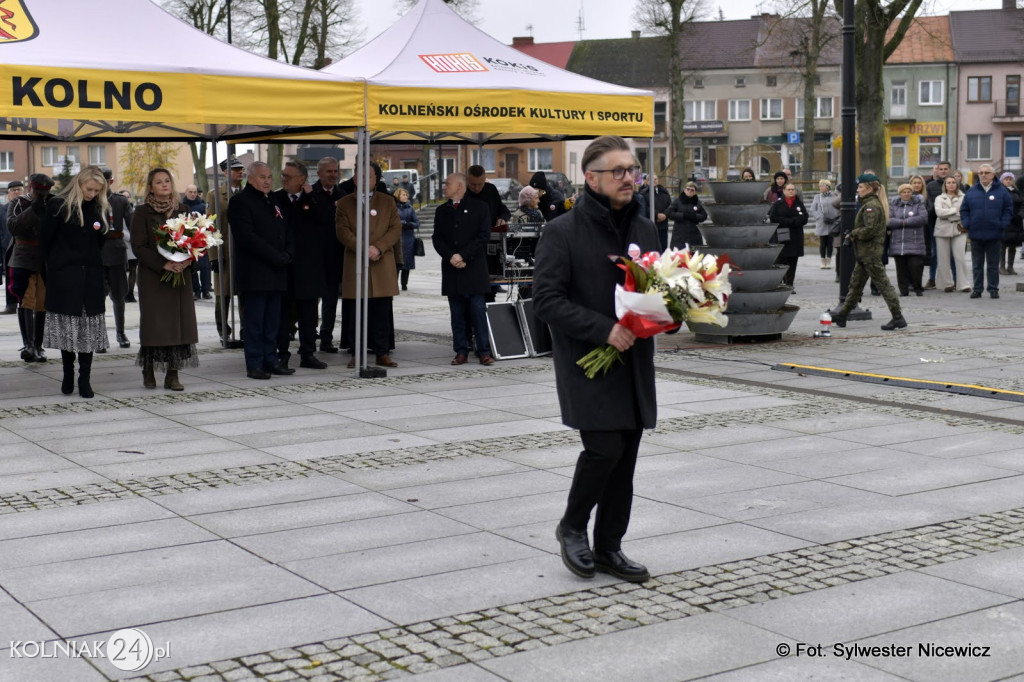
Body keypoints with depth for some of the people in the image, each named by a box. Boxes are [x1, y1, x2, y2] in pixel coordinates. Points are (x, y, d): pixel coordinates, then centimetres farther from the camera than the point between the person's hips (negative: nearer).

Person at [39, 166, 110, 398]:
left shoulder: (100, 210, 7)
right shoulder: (59, 207, -5)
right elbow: (45, 241, 1)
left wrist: (89, 261, 13)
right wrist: (56, 265, 6)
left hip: (91, 276, 3)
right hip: (64, 275, -3)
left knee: (88, 327, 0)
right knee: (67, 326, 0)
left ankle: (85, 379, 4)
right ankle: (68, 375, 13)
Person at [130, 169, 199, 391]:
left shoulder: (181, 210, 11)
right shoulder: (143, 212, -1)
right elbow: (138, 246, -7)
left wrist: (187, 260, -8)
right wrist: (163, 264, -17)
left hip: (180, 274, 3)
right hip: (153, 277, -3)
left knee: (179, 321, -1)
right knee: (154, 321, -3)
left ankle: (172, 374, 3)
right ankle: (148, 371, 10)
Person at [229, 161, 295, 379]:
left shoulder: (273, 202, 20)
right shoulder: (240, 202, -5)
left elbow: (286, 233, 21)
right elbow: (247, 237, -15)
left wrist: (287, 254, -1)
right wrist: (277, 257, -16)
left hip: (276, 271, 7)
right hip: (254, 272, -7)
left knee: (272, 321, 8)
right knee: (255, 322, -5)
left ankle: (270, 360, 13)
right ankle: (254, 365, -1)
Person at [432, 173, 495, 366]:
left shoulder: (479, 207, 3)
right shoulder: (442, 211, 15)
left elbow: (484, 236, -4)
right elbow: (437, 239, 9)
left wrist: (463, 256, -12)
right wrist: (451, 256, -9)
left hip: (474, 269, -4)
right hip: (451, 270, 4)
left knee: (478, 310, -5)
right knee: (457, 313, 4)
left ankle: (484, 351, 0)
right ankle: (461, 352, 8)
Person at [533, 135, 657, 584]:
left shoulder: (644, 229, 12)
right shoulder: (562, 232, -8)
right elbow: (547, 301, -14)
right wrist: (604, 329, -21)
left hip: (634, 362, 6)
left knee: (625, 456, 8)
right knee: (605, 447, -13)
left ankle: (608, 547, 21)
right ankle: (572, 526, 13)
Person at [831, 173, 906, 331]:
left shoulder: (871, 206, -16)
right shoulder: (869, 204, 16)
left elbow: (870, 229, -24)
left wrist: (853, 234, -11)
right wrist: (854, 234, 7)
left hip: (870, 253, -11)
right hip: (866, 252, 11)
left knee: (882, 284, -7)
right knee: (855, 284, 15)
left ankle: (898, 318, -5)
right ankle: (842, 315, 22)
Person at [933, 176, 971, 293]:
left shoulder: (963, 198, 9)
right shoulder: (939, 198, 12)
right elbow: (939, 212, -5)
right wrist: (955, 210, -6)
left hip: (959, 230, -1)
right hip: (943, 230, 2)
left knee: (960, 257, -9)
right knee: (943, 259, 0)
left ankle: (963, 284, -6)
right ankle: (947, 283, 10)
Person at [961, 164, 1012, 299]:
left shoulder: (1001, 191, 1)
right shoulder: (971, 192, 5)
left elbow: (1008, 210, 3)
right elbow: (964, 210, 10)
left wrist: (1002, 225, -7)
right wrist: (967, 224, -3)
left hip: (994, 236, -2)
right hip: (976, 235, 2)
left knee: (993, 265, 6)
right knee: (977, 265, 7)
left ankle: (993, 289, 12)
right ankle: (977, 289, 13)